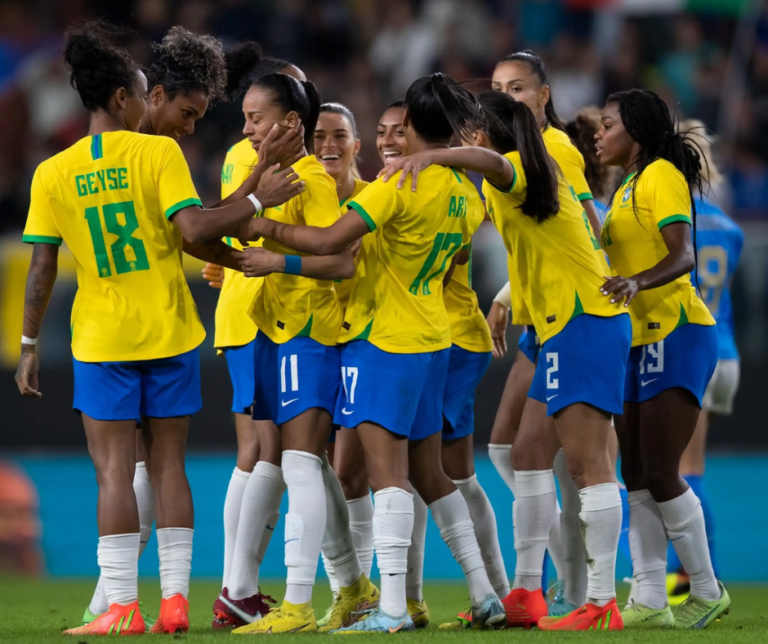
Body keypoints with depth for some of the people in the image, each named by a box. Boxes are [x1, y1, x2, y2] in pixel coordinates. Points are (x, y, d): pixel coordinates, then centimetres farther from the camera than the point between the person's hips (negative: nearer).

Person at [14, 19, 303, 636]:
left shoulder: (53, 173, -1)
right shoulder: (158, 152, -6)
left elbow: (41, 269, -1)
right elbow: (194, 229, -17)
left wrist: (29, 346, 7)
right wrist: (258, 199, -7)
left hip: (102, 338, 0)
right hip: (170, 332, 0)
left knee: (115, 471, 0)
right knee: (168, 464, 9)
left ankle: (122, 607, -5)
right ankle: (175, 599, 8)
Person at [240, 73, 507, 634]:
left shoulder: (399, 183, -18)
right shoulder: (466, 194, 8)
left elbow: (329, 242, -23)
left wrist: (269, 228, -8)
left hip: (384, 338, -8)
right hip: (433, 337, 8)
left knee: (388, 470, -12)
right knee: (429, 474, 16)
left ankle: (392, 607, -19)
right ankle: (484, 595, 16)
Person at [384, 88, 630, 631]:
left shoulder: (517, 172, -11)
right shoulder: (508, 188, 20)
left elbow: (490, 161, -34)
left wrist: (430, 157, -47)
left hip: (586, 321, -10)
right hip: (564, 326, 10)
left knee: (587, 460, -12)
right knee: (531, 456, 11)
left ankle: (602, 602, -14)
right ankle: (526, 595, 14)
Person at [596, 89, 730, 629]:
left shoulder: (662, 176, -8)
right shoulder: (625, 190, 20)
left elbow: (683, 255, -21)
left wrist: (637, 282, -37)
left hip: (676, 332, -9)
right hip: (640, 341, 9)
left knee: (660, 473, -11)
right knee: (636, 477, 2)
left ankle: (708, 590, 2)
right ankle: (651, 603, 1)